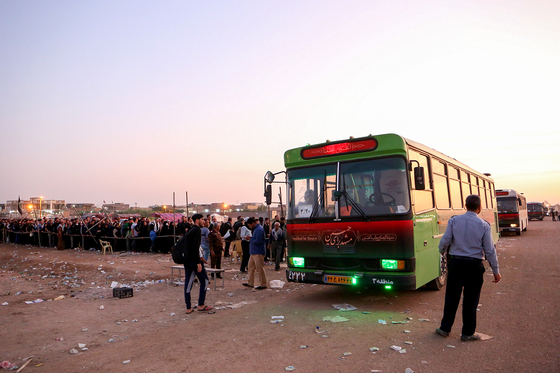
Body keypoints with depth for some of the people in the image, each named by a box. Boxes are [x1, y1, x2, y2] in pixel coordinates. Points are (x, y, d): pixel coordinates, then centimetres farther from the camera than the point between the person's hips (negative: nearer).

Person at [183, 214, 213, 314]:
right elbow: (195, 247, -21)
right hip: (194, 260, -9)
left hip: (187, 260, 9)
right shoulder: (197, 230, -12)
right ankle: (201, 305, 8)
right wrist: (199, 263, -21)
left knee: (188, 283, 9)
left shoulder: (189, 231, 16)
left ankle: (188, 308, 13)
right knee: (204, 281, 4)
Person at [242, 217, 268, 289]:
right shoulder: (256, 229, 14)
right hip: (254, 252, 11)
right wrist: (250, 237, 5)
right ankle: (250, 283, 27)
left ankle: (263, 284, 6)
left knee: (259, 269, -4)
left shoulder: (259, 229, -19)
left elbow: (257, 241, -24)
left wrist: (250, 238, -11)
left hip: (258, 252, -11)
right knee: (251, 267, 17)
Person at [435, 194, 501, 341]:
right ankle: (467, 333, 18)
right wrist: (496, 271, 5)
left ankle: (445, 328, 21)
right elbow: (490, 250, -3)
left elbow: (445, 241, -5)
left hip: (455, 263, 2)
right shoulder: (484, 225, -6)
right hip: (474, 265, -1)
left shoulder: (454, 220, -4)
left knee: (452, 296, 12)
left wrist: (442, 251, 17)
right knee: (470, 299, 9)